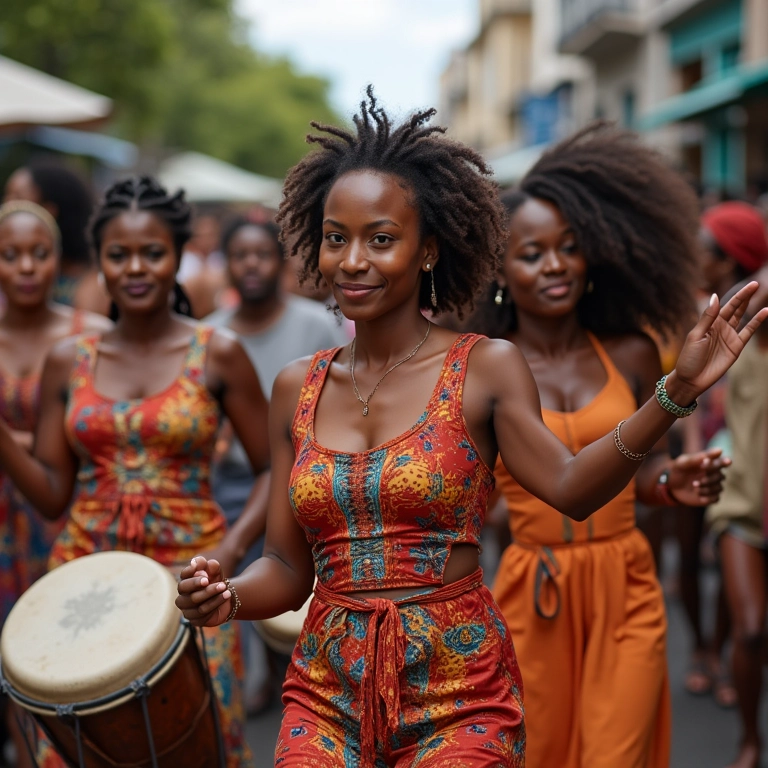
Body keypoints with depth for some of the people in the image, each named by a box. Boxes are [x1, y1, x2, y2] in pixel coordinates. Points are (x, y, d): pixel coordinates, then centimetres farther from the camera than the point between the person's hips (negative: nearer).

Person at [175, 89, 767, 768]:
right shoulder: (296, 389, 3)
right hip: (327, 694, 3)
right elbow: (288, 570, 5)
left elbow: (569, 487, -20)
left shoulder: (487, 367, -6)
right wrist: (225, 597, -14)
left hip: (460, 696, -2)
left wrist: (676, 394, -31)